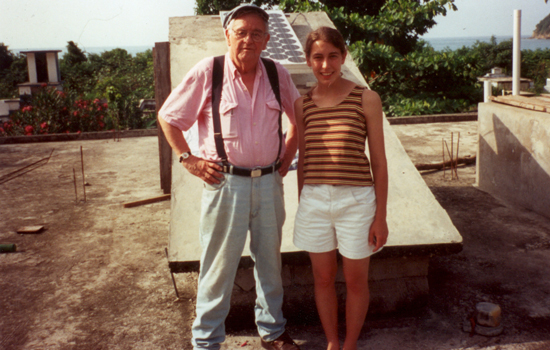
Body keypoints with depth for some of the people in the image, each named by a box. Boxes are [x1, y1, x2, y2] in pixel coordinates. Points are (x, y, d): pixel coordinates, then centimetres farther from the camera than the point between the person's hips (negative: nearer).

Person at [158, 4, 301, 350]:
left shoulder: (277, 74, 4)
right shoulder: (207, 72, -7)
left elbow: (299, 116, 20)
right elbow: (168, 118, 1)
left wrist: (288, 155, 11)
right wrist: (189, 160, -5)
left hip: (269, 182, 4)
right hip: (225, 182, -4)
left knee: (270, 262, 17)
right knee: (219, 266, 5)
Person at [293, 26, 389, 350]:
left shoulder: (366, 99, -5)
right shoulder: (303, 105, 3)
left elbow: (379, 161, -3)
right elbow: (303, 160, 10)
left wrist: (381, 216, -4)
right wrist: (302, 207, 12)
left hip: (356, 201, -2)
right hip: (314, 201, 3)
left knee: (356, 281, 13)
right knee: (324, 278, 15)